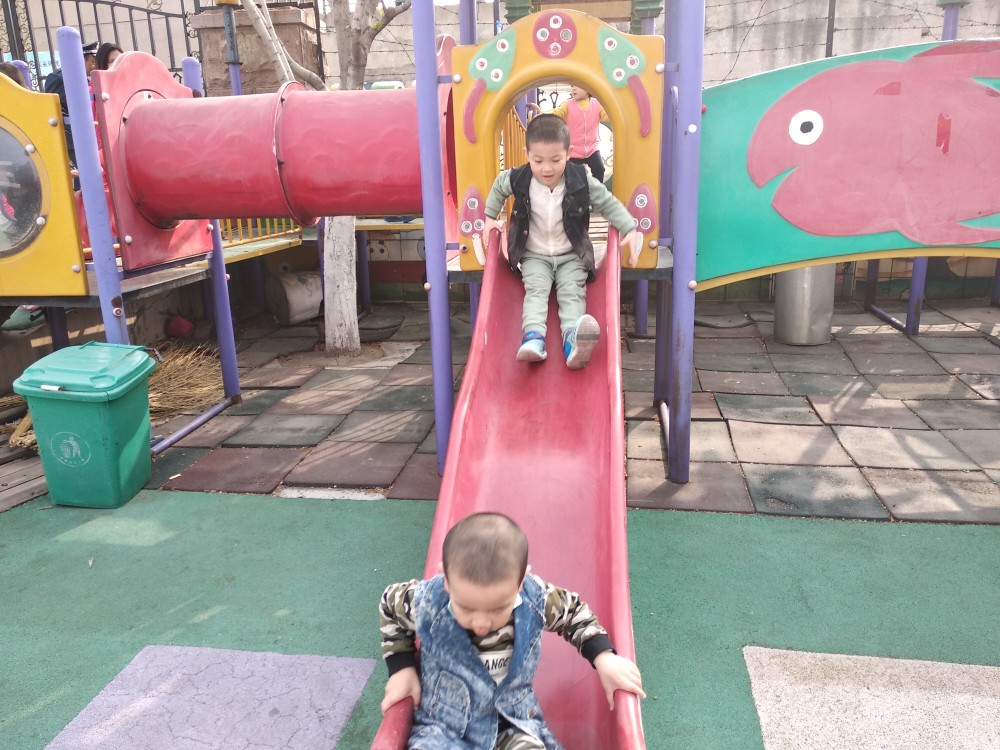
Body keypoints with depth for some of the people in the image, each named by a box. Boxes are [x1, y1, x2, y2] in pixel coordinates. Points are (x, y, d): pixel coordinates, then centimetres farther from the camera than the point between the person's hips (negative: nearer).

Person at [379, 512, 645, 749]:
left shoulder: (537, 600, -15)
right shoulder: (425, 603, -18)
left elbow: (575, 613, 7)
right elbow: (390, 606, 5)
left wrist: (604, 658, -2)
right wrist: (401, 669, 0)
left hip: (513, 725, 1)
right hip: (444, 727, -1)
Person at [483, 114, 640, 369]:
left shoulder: (581, 180, -13)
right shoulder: (519, 179, -10)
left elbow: (609, 203, -3)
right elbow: (498, 186, 14)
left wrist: (630, 229, -14)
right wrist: (490, 217, 11)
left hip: (572, 255, -1)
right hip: (534, 256, 1)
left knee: (572, 292, -24)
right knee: (536, 290, -24)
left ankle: (572, 341, -47)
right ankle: (533, 337, -46)